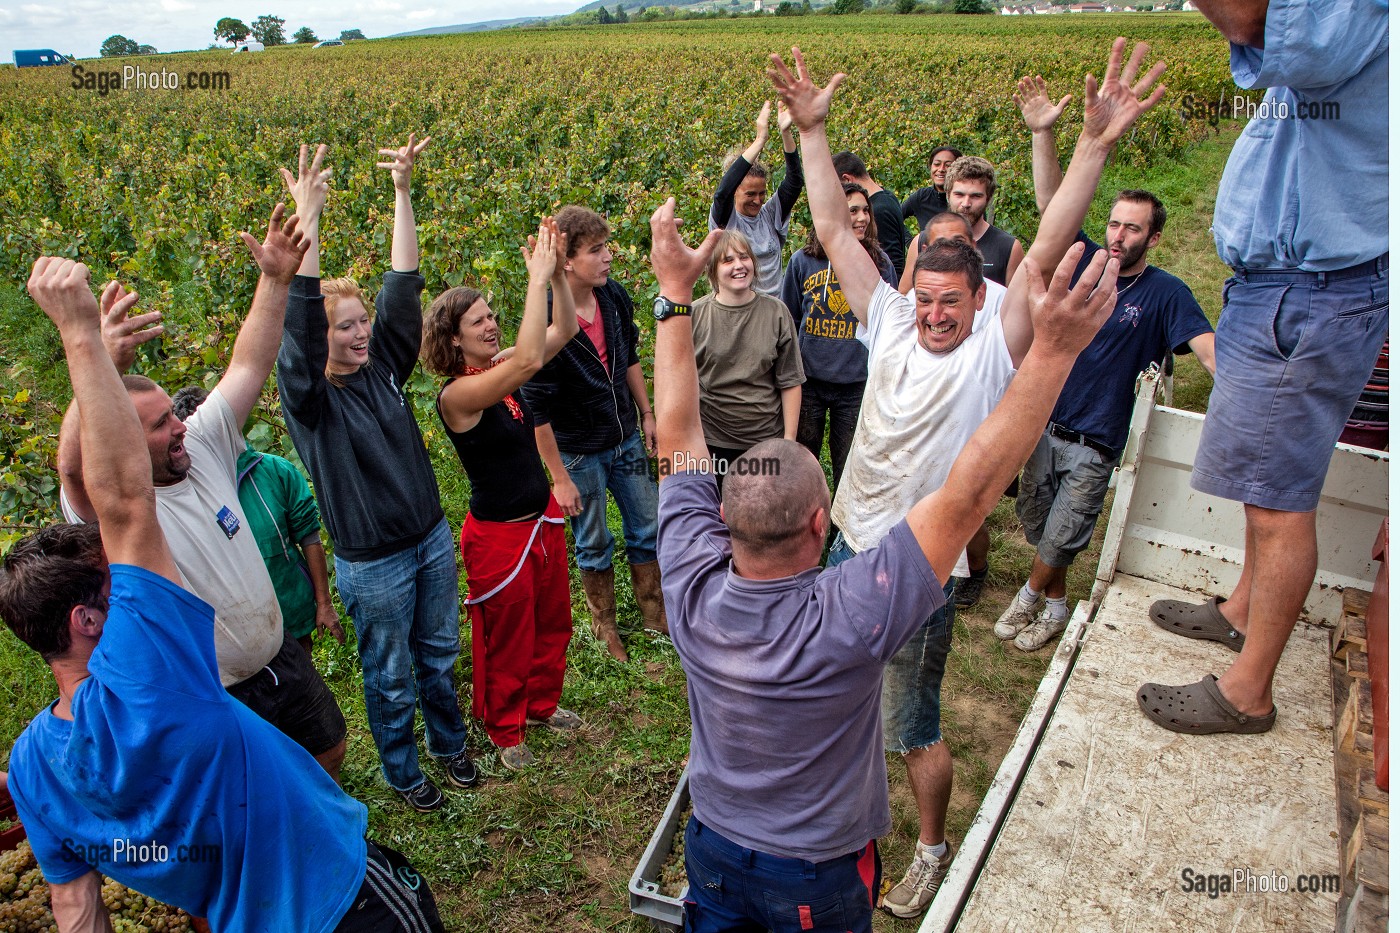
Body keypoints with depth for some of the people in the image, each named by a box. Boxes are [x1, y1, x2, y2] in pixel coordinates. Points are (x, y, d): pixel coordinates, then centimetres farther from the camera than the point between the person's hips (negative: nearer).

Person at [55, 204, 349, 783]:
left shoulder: (202, 448, -6)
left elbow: (249, 367, -7)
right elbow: (75, 466, -47)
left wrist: (275, 280, -17)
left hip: (282, 657, 7)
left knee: (329, 755, 27)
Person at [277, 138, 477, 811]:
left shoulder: (382, 367, -2)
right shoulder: (307, 394, -15)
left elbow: (402, 288, -10)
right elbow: (299, 324, -32)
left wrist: (402, 191, -17)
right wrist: (307, 220, -38)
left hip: (432, 540, 5)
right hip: (373, 564, -5)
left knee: (438, 653, 24)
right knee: (390, 676, 15)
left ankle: (450, 742, 47)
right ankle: (403, 772, 39)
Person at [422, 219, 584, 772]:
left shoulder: (498, 369, -1)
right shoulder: (456, 394, -24)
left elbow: (565, 330, -2)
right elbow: (530, 360, -39)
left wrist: (557, 272, -18)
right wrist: (537, 277, -35)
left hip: (544, 519, 8)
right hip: (499, 534, -8)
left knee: (553, 622, 24)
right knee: (507, 639, 14)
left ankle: (543, 704, 48)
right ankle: (506, 731, 38)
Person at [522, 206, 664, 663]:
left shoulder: (616, 297, -8)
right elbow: (537, 410, -21)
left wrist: (646, 415, 12)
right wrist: (560, 479, -17)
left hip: (626, 439, 5)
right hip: (579, 452, -5)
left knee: (647, 529, 16)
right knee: (593, 544, 12)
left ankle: (654, 614, 38)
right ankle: (605, 627, 35)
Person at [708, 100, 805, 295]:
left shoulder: (771, 215, 5)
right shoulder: (724, 218, -4)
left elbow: (794, 182, -5)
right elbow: (723, 191, -23)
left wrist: (786, 133, -17)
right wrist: (760, 138, -26)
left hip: (774, 300, 4)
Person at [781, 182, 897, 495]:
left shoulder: (879, 262, 0)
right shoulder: (803, 261, -2)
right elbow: (787, 322, 8)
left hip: (858, 385, 0)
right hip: (808, 380, 0)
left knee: (849, 471, 10)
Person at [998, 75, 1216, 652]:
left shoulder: (1165, 293, -8)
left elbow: (1207, 348, -20)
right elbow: (1052, 204, -7)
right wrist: (1042, 133, -19)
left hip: (1095, 442, -4)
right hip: (1044, 422, 4)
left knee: (1061, 538, 3)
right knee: (1036, 523, 15)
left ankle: (1030, 596, 32)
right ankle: (1054, 604, 37)